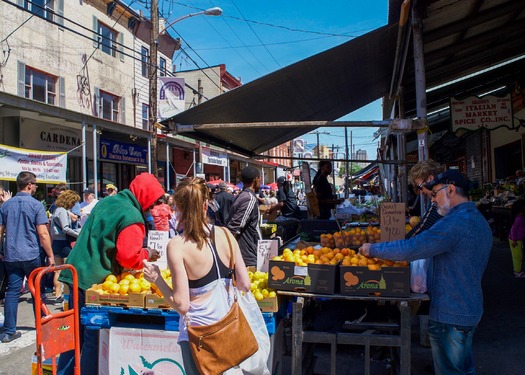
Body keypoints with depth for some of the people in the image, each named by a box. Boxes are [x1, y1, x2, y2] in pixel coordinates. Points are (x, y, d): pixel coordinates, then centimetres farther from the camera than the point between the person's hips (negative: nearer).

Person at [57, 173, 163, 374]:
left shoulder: (106, 201, 11)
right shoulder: (132, 217, -16)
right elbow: (128, 257, -20)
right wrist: (146, 254, -1)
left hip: (77, 272, 9)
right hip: (96, 280, -9)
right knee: (94, 337, 4)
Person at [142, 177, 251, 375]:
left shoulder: (177, 245, -18)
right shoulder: (225, 234, -6)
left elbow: (182, 305, -18)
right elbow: (245, 285, -3)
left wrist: (156, 279, -5)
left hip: (198, 330, -4)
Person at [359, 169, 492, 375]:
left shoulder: (457, 221, -24)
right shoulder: (479, 220, 9)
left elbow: (411, 248, -29)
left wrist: (373, 249, -17)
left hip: (449, 314, -10)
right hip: (470, 310, 10)